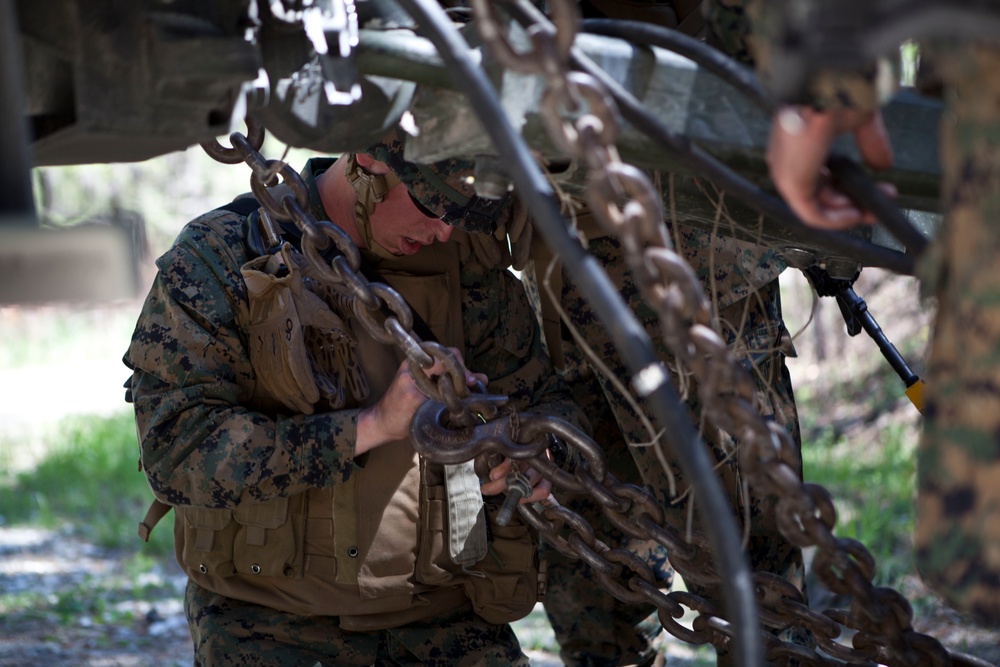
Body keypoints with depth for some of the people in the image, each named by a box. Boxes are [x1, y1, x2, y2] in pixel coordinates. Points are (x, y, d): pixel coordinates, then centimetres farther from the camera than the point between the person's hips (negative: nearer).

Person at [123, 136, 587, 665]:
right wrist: (374, 425, -25)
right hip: (271, 618, -3)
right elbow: (177, 453, -18)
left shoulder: (464, 265, 3)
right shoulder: (219, 258, -9)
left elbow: (547, 406, 11)